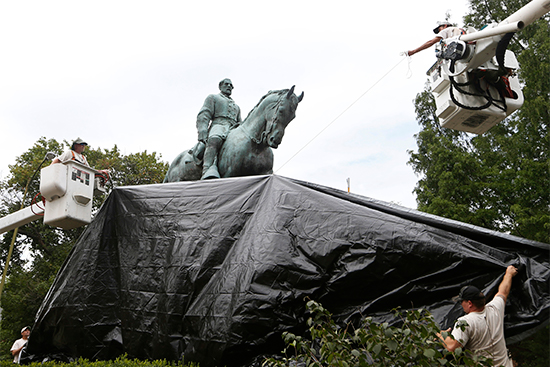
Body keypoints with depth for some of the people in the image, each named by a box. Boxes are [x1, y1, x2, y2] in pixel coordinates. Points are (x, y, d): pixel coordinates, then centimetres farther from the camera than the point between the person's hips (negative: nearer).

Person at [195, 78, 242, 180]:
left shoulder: (236, 106, 40)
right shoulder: (213, 98, 23)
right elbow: (203, 117, 6)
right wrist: (202, 138, -12)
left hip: (234, 130, 7)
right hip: (218, 125, -6)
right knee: (214, 141, -42)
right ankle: (208, 171, -64)